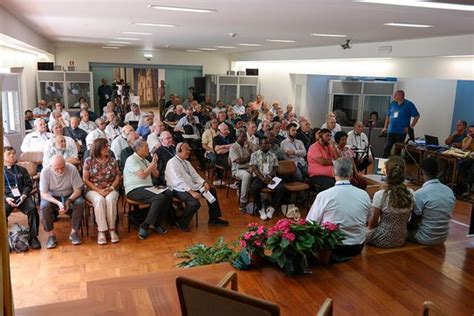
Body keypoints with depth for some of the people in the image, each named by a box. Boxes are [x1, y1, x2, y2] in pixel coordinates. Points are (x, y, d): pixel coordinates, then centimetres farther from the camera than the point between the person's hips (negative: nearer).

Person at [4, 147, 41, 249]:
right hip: (6, 198, -1)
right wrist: (5, 198, -11)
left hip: (21, 196, 1)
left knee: (32, 209, -30)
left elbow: (28, 185, 13)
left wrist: (24, 195, -8)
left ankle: (33, 237, -21)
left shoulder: (22, 170, 20)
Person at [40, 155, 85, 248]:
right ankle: (51, 235, -14)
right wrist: (58, 202, -35)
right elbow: (43, 193, -19)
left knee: (80, 203, -28)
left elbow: (78, 190, -14)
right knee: (44, 206, -31)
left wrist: (69, 200, -33)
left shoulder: (72, 169, -21)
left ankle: (74, 232, -12)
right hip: (51, 197, 0)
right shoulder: (45, 171, -21)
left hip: (69, 196, 0)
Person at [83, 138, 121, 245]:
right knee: (99, 200, -35)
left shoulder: (113, 161, 10)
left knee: (110, 199, -33)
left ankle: (112, 229, -26)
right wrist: (99, 190, -12)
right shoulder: (89, 161, 2)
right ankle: (101, 231, -31)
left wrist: (111, 188, -11)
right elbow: (85, 179, -1)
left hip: (110, 189, 2)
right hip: (93, 190, -1)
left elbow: (117, 177, 8)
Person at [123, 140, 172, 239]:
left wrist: (154, 165, 4)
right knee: (159, 197, -30)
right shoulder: (131, 159, -4)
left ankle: (157, 224, -9)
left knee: (168, 193, -18)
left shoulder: (145, 160, 21)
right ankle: (144, 227, -22)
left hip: (148, 188, 8)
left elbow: (156, 175, 22)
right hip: (134, 190, -8)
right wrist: (152, 164, -5)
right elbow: (142, 175, -17)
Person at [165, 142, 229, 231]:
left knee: (212, 191, 3)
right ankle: (181, 223, -7)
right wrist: (191, 192, -31)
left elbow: (194, 174, 14)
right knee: (195, 203, -32)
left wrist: (204, 183, -6)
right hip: (179, 189, -9)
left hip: (190, 186, 9)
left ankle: (214, 219, 11)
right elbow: (179, 181, -22)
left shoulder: (186, 162, 16)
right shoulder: (172, 163, -12)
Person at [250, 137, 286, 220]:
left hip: (271, 177, 3)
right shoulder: (255, 154, 8)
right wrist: (263, 179, -16)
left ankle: (272, 208, -11)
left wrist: (269, 177, -10)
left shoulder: (273, 155, 18)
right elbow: (254, 169, -2)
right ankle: (260, 209, -14)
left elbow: (275, 169, 12)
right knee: (254, 188, -35)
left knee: (281, 188, -27)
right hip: (259, 177, -2)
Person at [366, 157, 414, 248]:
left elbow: (373, 222, -10)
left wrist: (369, 228, 11)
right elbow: (407, 220, 4)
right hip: (401, 240, 5)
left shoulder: (380, 195, -22)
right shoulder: (411, 194, -9)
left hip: (382, 240, -5)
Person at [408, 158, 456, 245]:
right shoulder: (449, 191, -3)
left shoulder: (420, 194, -23)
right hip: (443, 237, 6)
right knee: (411, 223, 25)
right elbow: (446, 216, 10)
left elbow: (414, 222, -15)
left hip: (426, 239, -6)